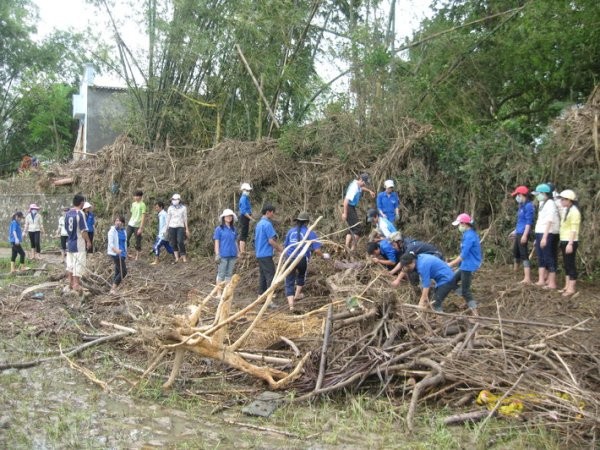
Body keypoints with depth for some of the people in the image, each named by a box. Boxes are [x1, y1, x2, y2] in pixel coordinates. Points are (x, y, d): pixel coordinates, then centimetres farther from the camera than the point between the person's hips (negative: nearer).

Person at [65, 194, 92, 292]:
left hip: (69, 243, 7)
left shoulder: (68, 213, 6)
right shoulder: (80, 213, -16)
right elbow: (83, 230, -17)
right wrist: (88, 241, -6)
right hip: (79, 244, -7)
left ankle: (70, 283, 23)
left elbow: (66, 227, 14)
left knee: (70, 264, 15)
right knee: (79, 264, 0)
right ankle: (76, 285, 2)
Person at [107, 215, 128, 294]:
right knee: (123, 271, -14)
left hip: (122, 254, 7)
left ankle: (113, 289, 14)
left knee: (117, 272, 8)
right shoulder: (112, 231, -7)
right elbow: (110, 243, -15)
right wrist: (116, 250, -34)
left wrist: (126, 257, 25)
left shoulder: (124, 232, 13)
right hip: (115, 254, -7)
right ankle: (113, 288, -8)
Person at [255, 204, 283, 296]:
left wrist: (277, 245, 21)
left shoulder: (259, 224, 15)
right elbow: (271, 240, -18)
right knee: (270, 276, -8)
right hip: (266, 255, -9)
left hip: (259, 254, 9)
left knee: (263, 276, 14)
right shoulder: (267, 224, -14)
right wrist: (280, 249, -3)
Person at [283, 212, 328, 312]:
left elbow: (285, 246, 16)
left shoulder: (291, 231, 8)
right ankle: (297, 294, 40)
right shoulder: (310, 233, -2)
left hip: (290, 258, 2)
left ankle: (291, 304, -5)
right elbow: (317, 250, -6)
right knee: (301, 275, 31)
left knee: (289, 282, 6)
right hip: (303, 259, -1)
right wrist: (323, 256, 14)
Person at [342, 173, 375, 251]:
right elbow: (346, 200, -28)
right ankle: (353, 248, -7)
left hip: (352, 208, 10)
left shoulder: (358, 185, 7)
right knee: (358, 227, -10)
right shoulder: (354, 187, -23)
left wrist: (369, 191, 30)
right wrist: (344, 213, -29)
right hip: (348, 208, -10)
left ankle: (347, 247, 15)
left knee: (352, 228, 13)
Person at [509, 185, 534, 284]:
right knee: (516, 252, 21)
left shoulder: (528, 206, -14)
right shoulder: (521, 206, 16)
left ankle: (527, 278, -9)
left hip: (523, 234, -10)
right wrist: (515, 231, 31)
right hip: (518, 233, 10)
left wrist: (525, 235, -24)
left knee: (524, 255, -10)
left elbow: (529, 222, -19)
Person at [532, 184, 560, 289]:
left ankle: (552, 283, 4)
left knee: (549, 258, -3)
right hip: (540, 233, 9)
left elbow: (549, 221, -21)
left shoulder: (550, 204, -14)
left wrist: (544, 237, -26)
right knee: (541, 258, 13)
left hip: (548, 235, -9)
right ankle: (542, 280, 20)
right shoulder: (542, 203, 14)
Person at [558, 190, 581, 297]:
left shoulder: (574, 211, -13)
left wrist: (570, 243, -22)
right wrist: (563, 242, 16)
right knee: (566, 264, 13)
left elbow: (574, 229, -18)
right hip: (564, 241, 9)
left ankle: (571, 288, -1)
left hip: (570, 242, -9)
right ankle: (567, 286, 20)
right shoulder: (565, 210, 15)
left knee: (571, 264, -5)